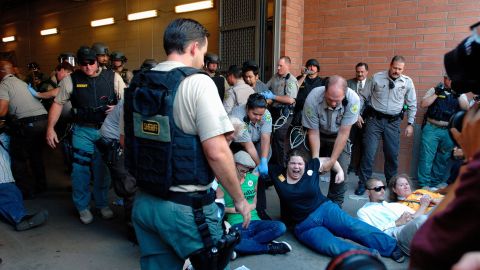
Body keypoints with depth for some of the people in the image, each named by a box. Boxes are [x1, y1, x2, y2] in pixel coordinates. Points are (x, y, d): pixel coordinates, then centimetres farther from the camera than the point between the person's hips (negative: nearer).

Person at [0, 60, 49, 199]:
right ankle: (40, 185, 32)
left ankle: (26, 191, 12)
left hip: (27, 123, -8)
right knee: (36, 154, 22)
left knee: (18, 158, 7)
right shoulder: (21, 82, 22)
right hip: (43, 118, 8)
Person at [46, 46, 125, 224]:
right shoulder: (70, 80, -2)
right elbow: (58, 103, 3)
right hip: (82, 131, 0)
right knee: (80, 170, 2)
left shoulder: (113, 77, -2)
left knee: (102, 169, 10)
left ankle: (102, 204, 26)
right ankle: (82, 207, 21)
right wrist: (50, 128, -3)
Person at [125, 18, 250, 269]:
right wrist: (239, 199, -8)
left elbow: (126, 141, 15)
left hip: (143, 201, 7)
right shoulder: (197, 82, -15)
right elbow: (216, 152, -21)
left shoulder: (137, 85, 6)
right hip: (186, 206, -6)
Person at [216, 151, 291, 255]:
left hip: (255, 222, 4)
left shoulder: (253, 178, 10)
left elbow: (253, 205, 12)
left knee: (280, 227, -24)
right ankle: (269, 247, -16)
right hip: (236, 225, -3)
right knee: (233, 245, -38)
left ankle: (247, 243, -17)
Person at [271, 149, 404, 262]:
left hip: (325, 209, 2)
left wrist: (340, 171, 3)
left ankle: (393, 247, -20)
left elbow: (329, 160, 14)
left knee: (354, 226, -22)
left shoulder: (311, 167, -2)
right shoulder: (278, 174, -5)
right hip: (305, 226, -1)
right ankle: (370, 254, -32)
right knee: (331, 246, -29)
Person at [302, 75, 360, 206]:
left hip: (338, 136, 0)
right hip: (318, 135, 0)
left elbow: (343, 133, -25)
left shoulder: (353, 100, -32)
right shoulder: (312, 99, -32)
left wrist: (332, 160, -25)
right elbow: (313, 132, -20)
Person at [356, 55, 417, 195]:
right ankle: (363, 182, 10)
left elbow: (412, 104, 8)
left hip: (393, 122, 2)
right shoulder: (376, 77, -3)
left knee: (392, 154, 10)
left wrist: (410, 124, 6)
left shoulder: (407, 82, 1)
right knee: (369, 152, -3)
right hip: (374, 119, -2)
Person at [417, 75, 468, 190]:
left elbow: (466, 108, -1)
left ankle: (436, 183, 19)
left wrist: (458, 95, -10)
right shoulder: (434, 90, 7)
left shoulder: (460, 94, 12)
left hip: (450, 131, 2)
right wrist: (437, 93, -8)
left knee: (443, 159, 8)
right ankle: (424, 184, 3)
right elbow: (423, 104, -3)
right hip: (432, 128, -2)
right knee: (426, 157, -4)